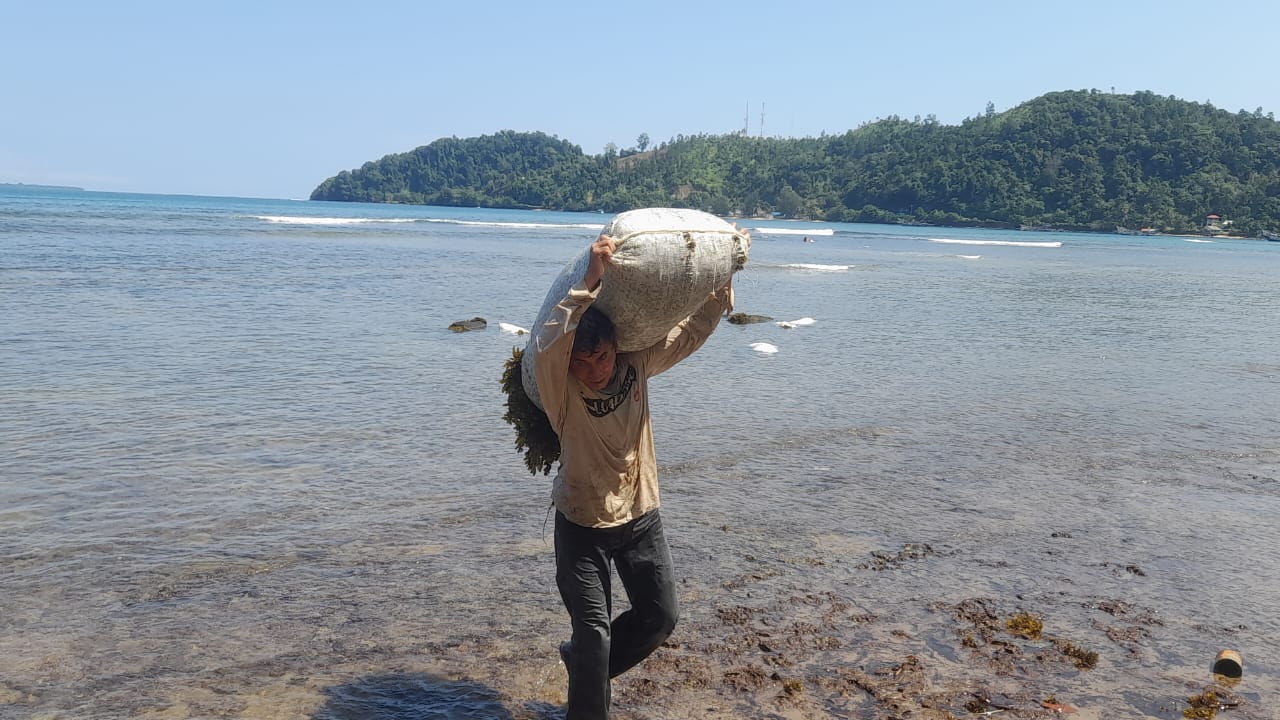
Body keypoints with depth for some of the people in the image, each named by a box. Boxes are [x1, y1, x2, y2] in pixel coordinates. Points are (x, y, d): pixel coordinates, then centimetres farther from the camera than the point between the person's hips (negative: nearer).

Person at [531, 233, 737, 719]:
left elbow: (693, 329, 0)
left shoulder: (637, 365, -9)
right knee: (594, 633, -3)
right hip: (582, 525, -5)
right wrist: (591, 279, -50)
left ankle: (582, 661, 38)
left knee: (660, 617, 15)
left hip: (641, 518, 5)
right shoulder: (562, 387, -22)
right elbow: (547, 346, -44)